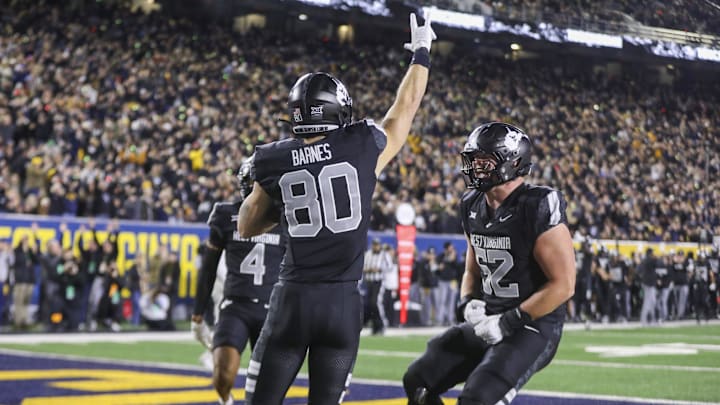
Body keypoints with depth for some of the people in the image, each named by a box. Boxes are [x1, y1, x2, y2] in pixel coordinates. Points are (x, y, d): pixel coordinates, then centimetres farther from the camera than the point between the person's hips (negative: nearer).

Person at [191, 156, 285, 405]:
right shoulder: (227, 217, 3)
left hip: (272, 311, 1)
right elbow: (208, 269, 10)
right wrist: (198, 316, 11)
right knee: (225, 374, -19)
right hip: (235, 307, -1)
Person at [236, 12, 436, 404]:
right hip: (344, 301, 0)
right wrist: (420, 54, 30)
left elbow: (247, 227, 15)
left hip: (293, 298, 0)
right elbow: (404, 108, 16)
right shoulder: (363, 148, -4)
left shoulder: (273, 161, 0)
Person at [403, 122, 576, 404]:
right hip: (487, 322, 8)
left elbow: (563, 285, -18)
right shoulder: (473, 206, 6)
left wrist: (509, 322, -18)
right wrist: (468, 304, -2)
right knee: (417, 382, 4)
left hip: (533, 326, -8)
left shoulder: (539, 208, -18)